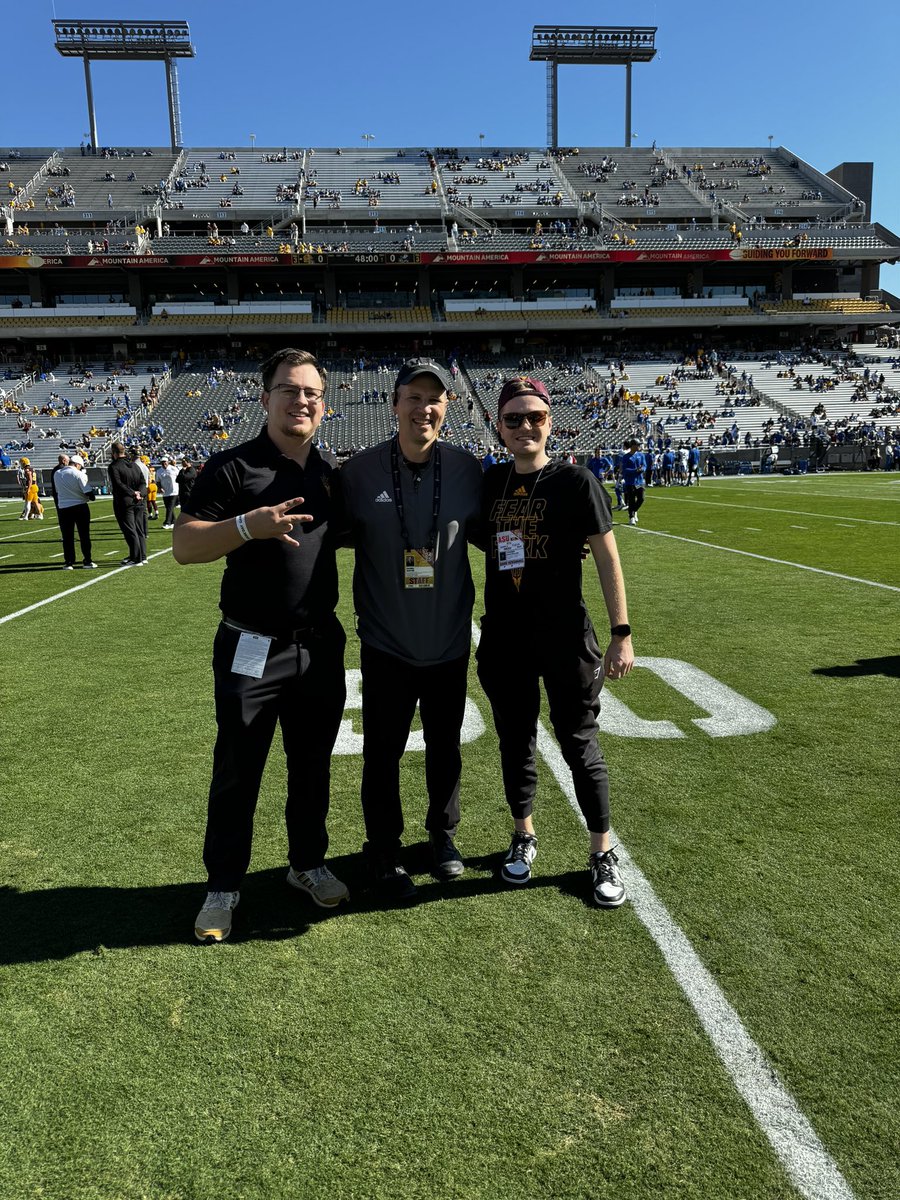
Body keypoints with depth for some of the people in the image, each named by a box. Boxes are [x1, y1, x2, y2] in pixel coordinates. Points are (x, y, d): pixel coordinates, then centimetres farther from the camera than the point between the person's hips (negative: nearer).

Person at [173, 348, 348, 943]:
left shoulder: (334, 471, 8)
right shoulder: (232, 467, -6)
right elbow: (184, 544, -12)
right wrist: (251, 524, -26)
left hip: (321, 645, 4)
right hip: (253, 649, -4)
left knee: (313, 764, 16)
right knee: (237, 773, 7)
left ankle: (308, 862, 36)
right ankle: (224, 887, 24)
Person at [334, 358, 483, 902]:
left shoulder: (468, 469, -5)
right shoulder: (360, 471, -9)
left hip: (450, 640, 2)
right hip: (386, 642, -1)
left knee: (446, 746, 17)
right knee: (383, 752, 7)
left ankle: (443, 834, 41)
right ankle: (385, 853, 29)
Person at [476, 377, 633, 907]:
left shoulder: (575, 481, -7)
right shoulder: (489, 483, 5)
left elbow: (608, 559, -7)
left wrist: (622, 634, -11)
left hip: (566, 637, -4)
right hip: (504, 639, 4)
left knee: (580, 745, 5)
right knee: (516, 741, 15)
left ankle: (603, 853, 22)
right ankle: (524, 836, 35)